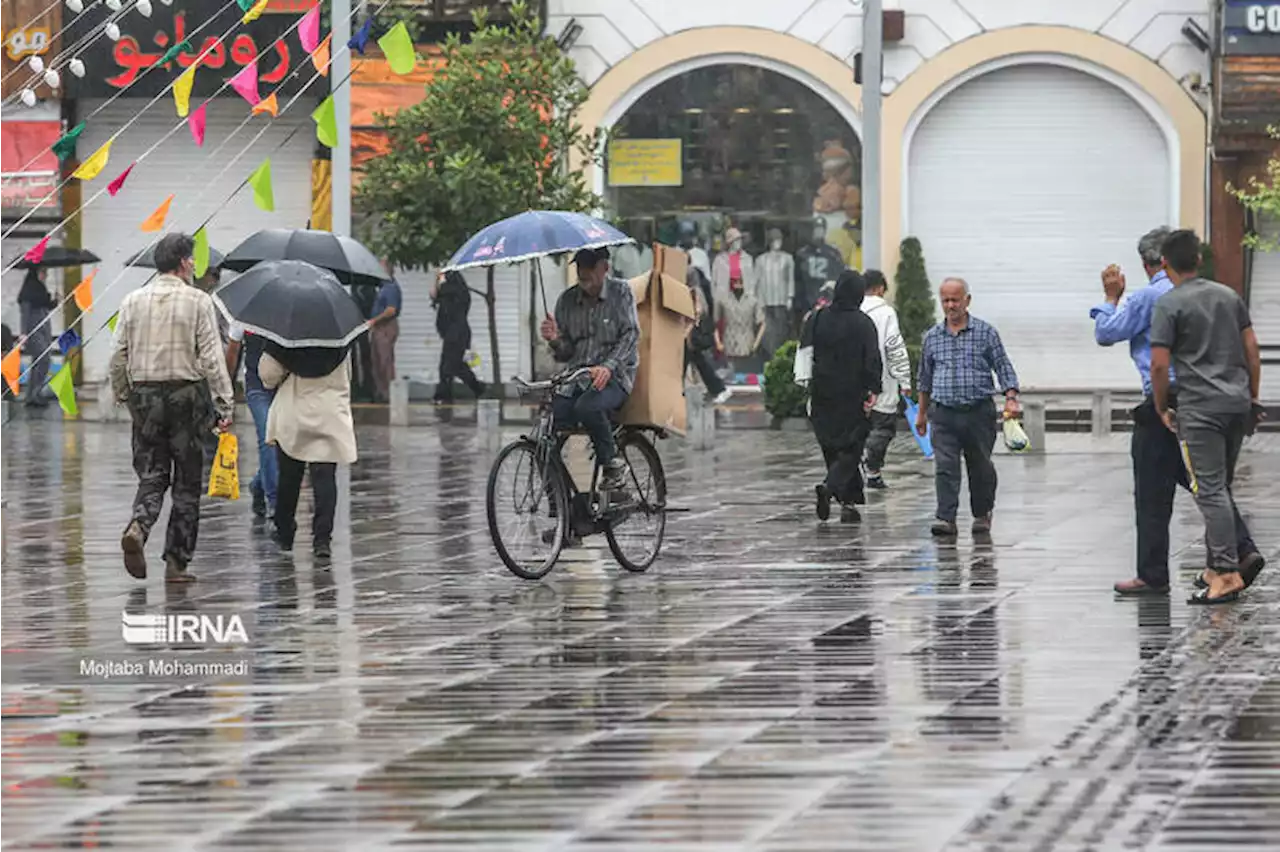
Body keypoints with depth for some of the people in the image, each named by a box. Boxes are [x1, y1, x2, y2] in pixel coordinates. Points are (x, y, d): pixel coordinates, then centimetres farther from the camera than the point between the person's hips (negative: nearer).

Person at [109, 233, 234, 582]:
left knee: (152, 474, 9)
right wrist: (225, 405, -8)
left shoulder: (133, 301, 4)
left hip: (145, 394, 3)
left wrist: (122, 395, 17)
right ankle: (177, 562, 6)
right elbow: (211, 357, -10)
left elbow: (118, 356, 4)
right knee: (187, 482, 6)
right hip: (186, 394, -3)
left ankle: (138, 527, -21)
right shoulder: (198, 302, -6)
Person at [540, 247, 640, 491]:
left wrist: (608, 366, -24)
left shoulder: (620, 292, 1)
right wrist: (555, 341, -12)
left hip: (614, 376, -4)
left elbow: (631, 335, -9)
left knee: (587, 407, -37)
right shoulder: (567, 300, 11)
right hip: (575, 377, 4)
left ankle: (613, 465, -15)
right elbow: (564, 354, 13)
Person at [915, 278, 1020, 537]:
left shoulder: (986, 333, 2)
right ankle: (946, 518, -16)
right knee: (945, 467, -11)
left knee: (981, 467, 8)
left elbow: (1003, 367, 1)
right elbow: (925, 378, 19)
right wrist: (922, 413, 20)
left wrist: (1011, 399, -13)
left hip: (979, 411, -1)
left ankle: (982, 515, 25)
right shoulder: (932, 336, 10)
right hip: (943, 413, 1)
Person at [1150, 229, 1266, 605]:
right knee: (1222, 486, 16)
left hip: (1199, 407, -6)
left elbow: (1159, 364, -12)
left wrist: (1162, 408, 2)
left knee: (1210, 490, -8)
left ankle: (1228, 574, -15)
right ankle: (1217, 566, 20)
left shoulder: (1168, 305, -7)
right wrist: (1252, 399, 20)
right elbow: (1252, 352, 13)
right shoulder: (1229, 296, 12)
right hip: (1237, 403, 6)